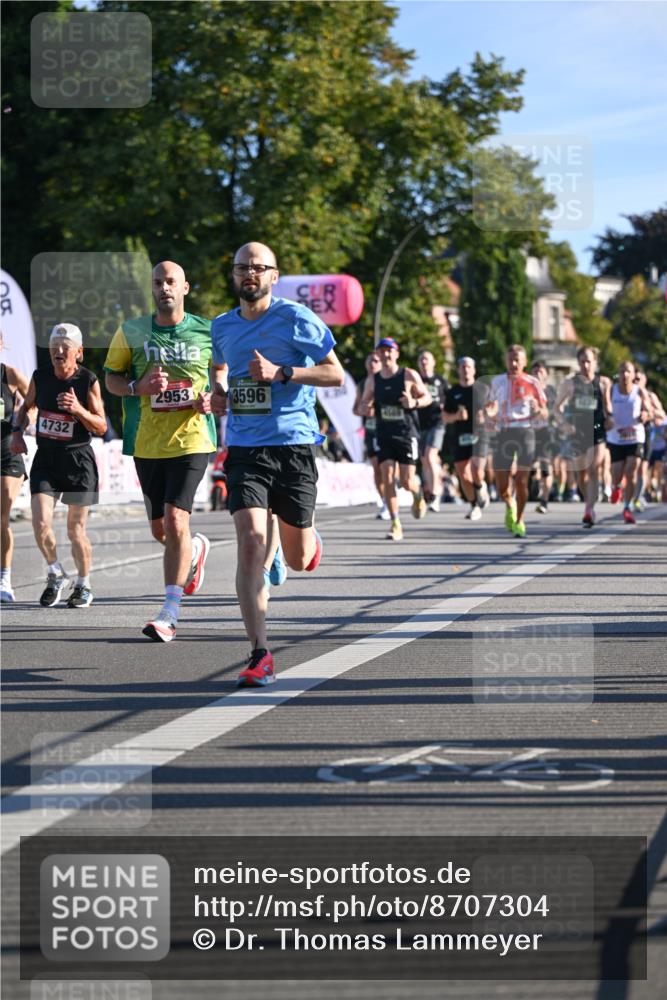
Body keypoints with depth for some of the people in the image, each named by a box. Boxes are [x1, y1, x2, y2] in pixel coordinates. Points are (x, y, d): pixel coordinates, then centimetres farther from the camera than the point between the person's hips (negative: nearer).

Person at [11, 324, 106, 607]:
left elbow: (101, 427, -8)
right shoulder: (40, 377, -1)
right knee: (41, 525, -11)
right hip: (45, 459, 2)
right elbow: (26, 407, 18)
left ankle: (83, 585, 25)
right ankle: (55, 575, 15)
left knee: (76, 530, 4)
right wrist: (17, 432, 1)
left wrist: (79, 410, -24)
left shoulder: (89, 381, -10)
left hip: (78, 460, -2)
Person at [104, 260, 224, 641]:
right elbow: (111, 377, 10)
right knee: (160, 530, 11)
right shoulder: (131, 333, 3)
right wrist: (138, 387, -11)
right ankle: (196, 549, 48)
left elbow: (220, 370, 19)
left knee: (176, 520, -18)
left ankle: (170, 612, -15)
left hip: (191, 439, -3)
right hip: (147, 442, 3)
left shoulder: (206, 332, 3)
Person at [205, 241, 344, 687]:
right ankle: (260, 655, -15)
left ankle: (309, 540, 45)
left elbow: (336, 374, -4)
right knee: (250, 543, -16)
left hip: (294, 445, -2)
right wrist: (217, 399, 8)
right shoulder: (222, 327, 11)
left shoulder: (295, 318, -4)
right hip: (244, 447, 2)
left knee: (298, 560, 5)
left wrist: (281, 373, -15)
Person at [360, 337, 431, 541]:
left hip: (406, 433, -3)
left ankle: (418, 495, 32)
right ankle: (395, 524, -3)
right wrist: (367, 409, -8)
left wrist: (414, 402, -18)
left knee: (406, 481, -5)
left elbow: (427, 397, 4)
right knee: (387, 480, -9)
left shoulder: (409, 376, -2)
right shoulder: (372, 380, 6)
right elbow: (364, 403, 16)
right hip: (384, 435, 3)